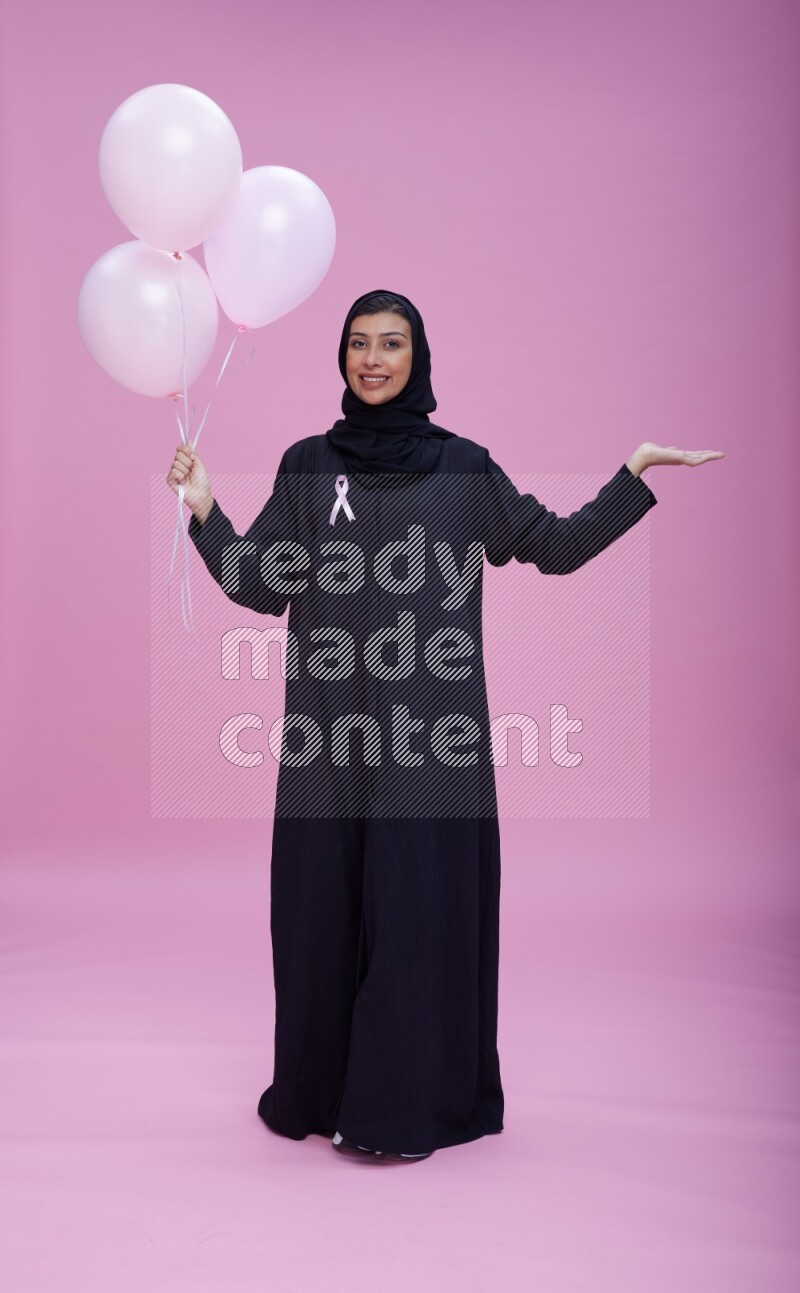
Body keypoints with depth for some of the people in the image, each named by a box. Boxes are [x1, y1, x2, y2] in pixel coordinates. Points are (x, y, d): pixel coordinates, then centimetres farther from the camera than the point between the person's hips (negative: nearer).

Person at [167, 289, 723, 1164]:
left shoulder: (463, 466, 6)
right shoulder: (307, 465, 8)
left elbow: (557, 547, 8)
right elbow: (263, 588, 3)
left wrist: (635, 475, 2)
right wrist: (204, 512, -7)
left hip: (429, 731, -1)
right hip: (330, 732, 1)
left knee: (423, 903, 2)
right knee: (323, 904, 7)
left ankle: (410, 1100, 18)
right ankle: (318, 1088, 25)